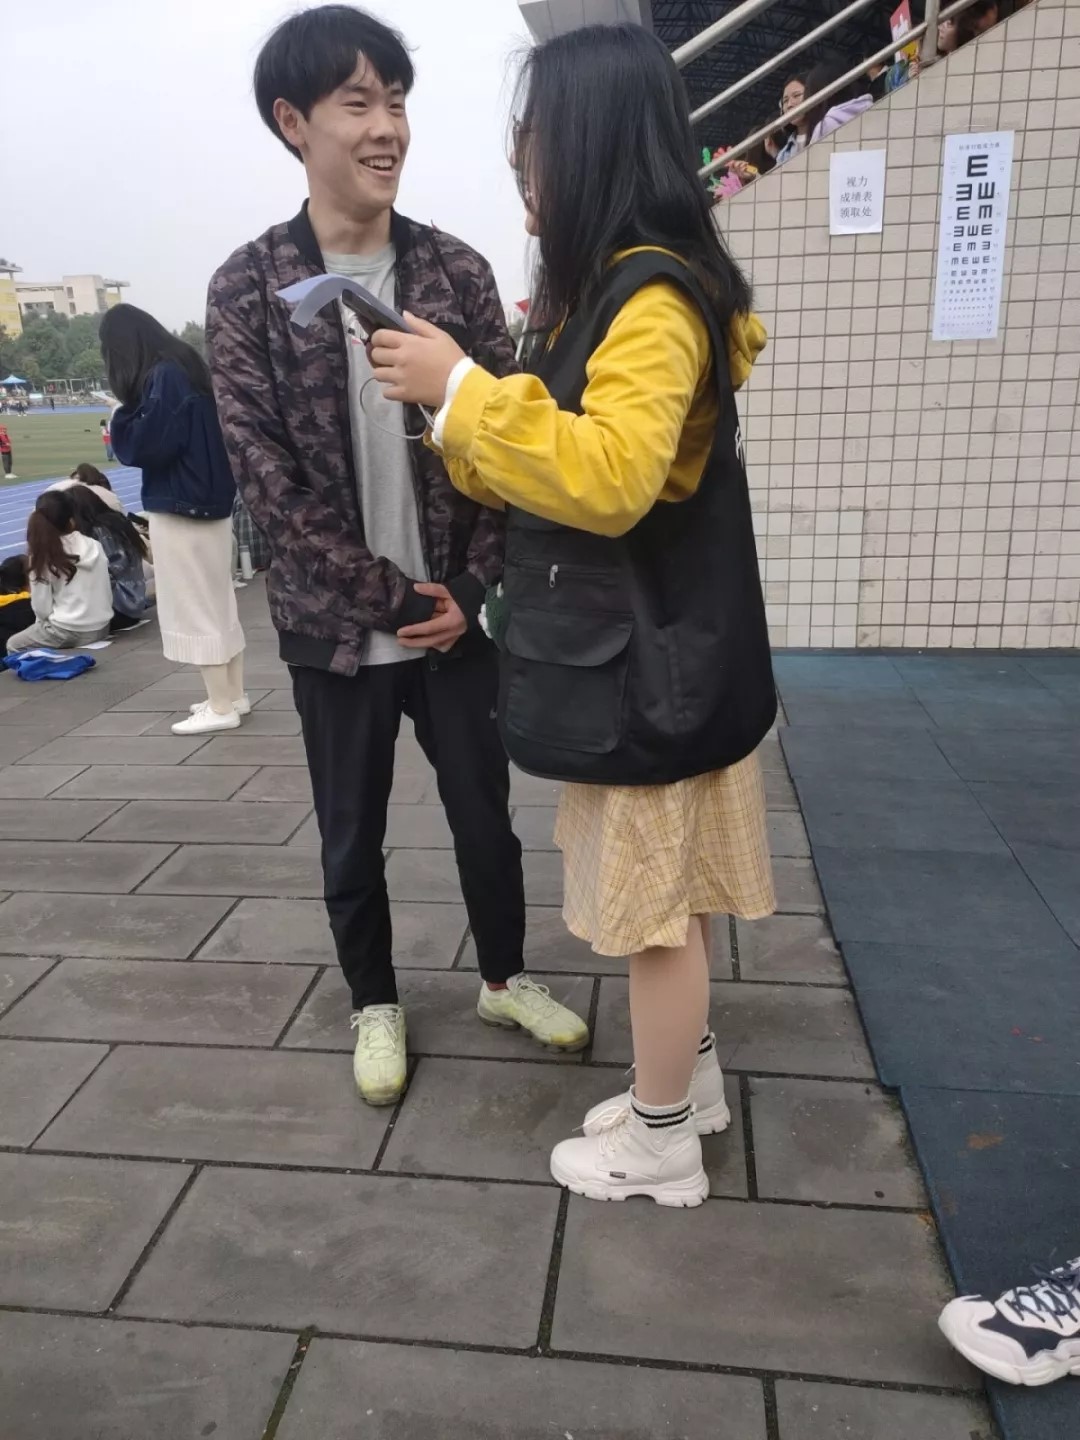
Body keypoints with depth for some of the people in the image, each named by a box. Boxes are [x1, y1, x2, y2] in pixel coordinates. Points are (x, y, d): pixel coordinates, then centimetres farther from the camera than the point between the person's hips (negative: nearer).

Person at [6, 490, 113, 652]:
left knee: (13, 645, 21)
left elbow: (41, 607, -9)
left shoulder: (42, 556, -13)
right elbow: (107, 593, 4)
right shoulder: (95, 546, -1)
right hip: (102, 628, 5)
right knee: (39, 627, 31)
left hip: (68, 632, -5)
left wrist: (42, 622, 11)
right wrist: (95, 615, 18)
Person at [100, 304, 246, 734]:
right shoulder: (188, 367, 11)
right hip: (211, 502, 9)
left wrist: (126, 413, -3)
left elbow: (144, 446, -18)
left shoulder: (162, 378, -16)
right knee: (218, 604, 14)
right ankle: (233, 695, 22)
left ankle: (221, 707, 4)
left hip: (180, 507, -9)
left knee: (194, 608, -1)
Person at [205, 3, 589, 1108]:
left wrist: (466, 590, -9)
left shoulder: (456, 271, -1)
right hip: (334, 631, -1)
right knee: (351, 838, 14)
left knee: (486, 818, 14)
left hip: (453, 617, 2)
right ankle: (376, 1006, 37)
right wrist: (393, 600, -13)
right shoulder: (249, 286, -6)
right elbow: (269, 481, -10)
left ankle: (504, 980, 38)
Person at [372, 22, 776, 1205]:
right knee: (664, 895, 19)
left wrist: (461, 388, -22)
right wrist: (452, 420, 6)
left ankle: (661, 1144, 23)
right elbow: (551, 469, 16)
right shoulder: (610, 289, 14)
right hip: (632, 657, 10)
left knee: (653, 907, 4)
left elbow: (608, 476, -29)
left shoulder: (655, 296, -17)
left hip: (647, 669, -10)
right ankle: (687, 1082, 37)